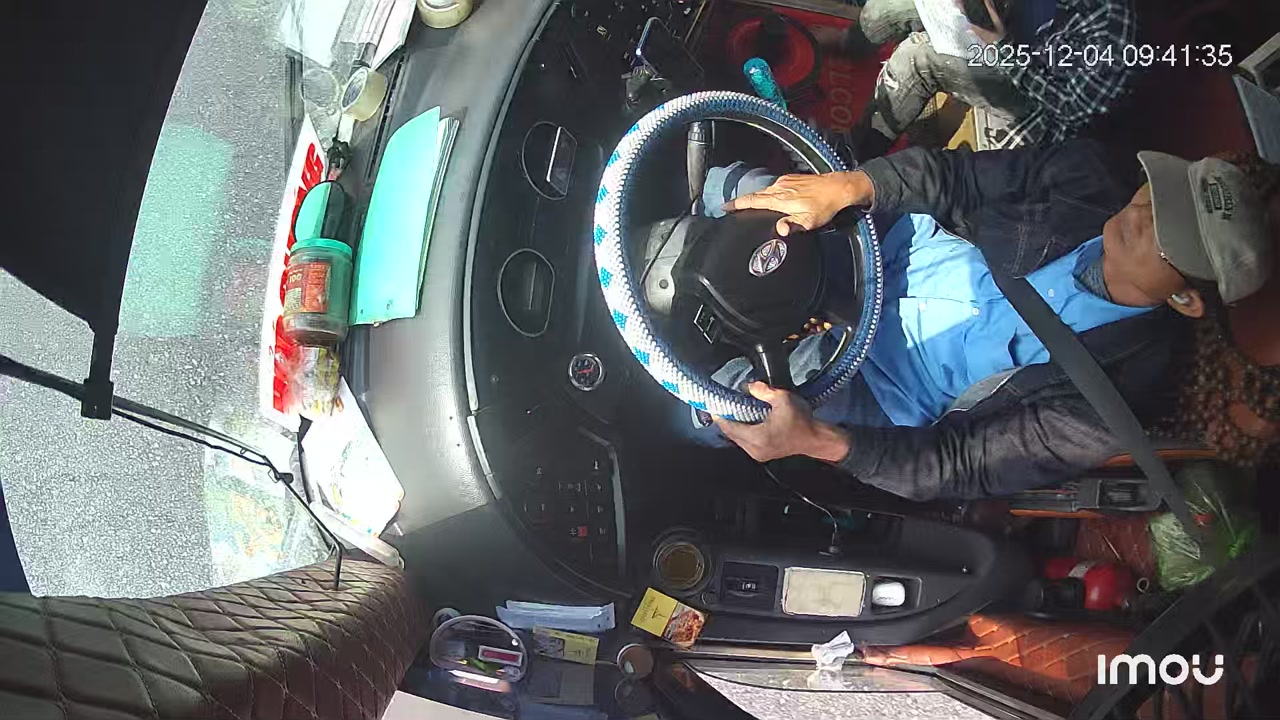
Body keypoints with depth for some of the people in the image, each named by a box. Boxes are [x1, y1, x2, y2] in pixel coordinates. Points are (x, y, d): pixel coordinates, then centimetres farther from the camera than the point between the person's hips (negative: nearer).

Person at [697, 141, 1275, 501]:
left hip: (875, 389, -4)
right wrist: (847, 187, -31)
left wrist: (816, 440, -38)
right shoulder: (1087, 177, -15)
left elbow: (960, 467, -24)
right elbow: (951, 175, -9)